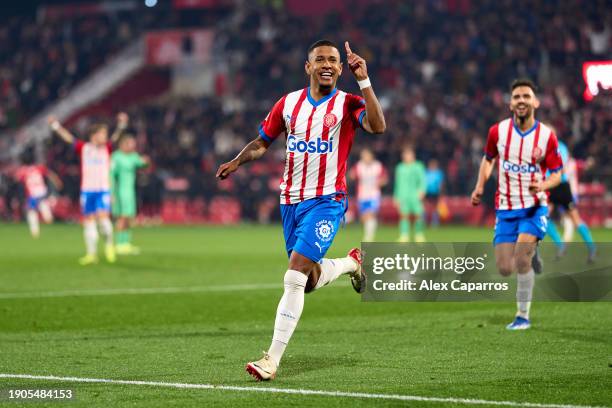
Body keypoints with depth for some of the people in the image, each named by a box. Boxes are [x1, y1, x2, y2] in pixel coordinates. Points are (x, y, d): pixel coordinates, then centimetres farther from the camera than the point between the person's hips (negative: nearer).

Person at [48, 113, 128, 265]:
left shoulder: (106, 148, 3)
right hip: (87, 190, 1)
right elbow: (68, 137, 3)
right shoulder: (83, 148, 3)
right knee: (88, 220, 5)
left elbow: (114, 138, -12)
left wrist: (120, 126, -29)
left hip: (103, 189, -1)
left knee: (103, 217, -18)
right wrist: (56, 126, -6)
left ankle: (109, 243, 6)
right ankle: (91, 253, 12)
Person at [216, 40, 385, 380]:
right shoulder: (289, 103, 7)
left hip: (326, 201, -5)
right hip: (291, 201, 5)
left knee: (295, 276, -17)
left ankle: (273, 359, -13)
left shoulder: (347, 104, -5)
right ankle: (352, 262, 43)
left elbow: (378, 126, -24)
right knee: (309, 282, 12)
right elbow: (263, 142, 18)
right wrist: (237, 161, -1)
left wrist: (364, 81, -25)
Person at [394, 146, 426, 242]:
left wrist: (422, 191, -15)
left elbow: (423, 180, 1)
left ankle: (419, 236, 10)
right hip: (403, 196, 2)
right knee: (404, 215, -8)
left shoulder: (418, 166, 5)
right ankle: (404, 236, -9)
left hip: (415, 195, -2)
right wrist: (396, 197, 18)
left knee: (418, 215, -6)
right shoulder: (400, 168, 14)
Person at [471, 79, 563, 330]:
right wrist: (480, 186, 1)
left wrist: (542, 185, -23)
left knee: (522, 258, -22)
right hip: (505, 208, 3)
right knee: (505, 270, -2)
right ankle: (529, 260, 36)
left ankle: (523, 316, -6)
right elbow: (488, 158, 16)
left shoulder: (546, 136, -8)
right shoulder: (498, 131, -2)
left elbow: (557, 174, -2)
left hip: (534, 206, -3)